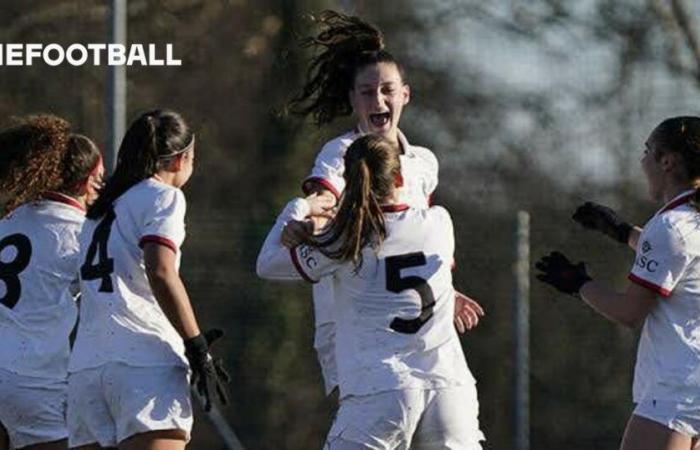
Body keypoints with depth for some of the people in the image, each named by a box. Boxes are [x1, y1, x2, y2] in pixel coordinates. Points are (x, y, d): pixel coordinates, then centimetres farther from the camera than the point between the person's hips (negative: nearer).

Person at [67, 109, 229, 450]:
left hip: (84, 367, 7)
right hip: (145, 363, -7)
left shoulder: (100, 211, 26)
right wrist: (197, 346, -10)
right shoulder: (163, 196, 3)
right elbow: (160, 273, -13)